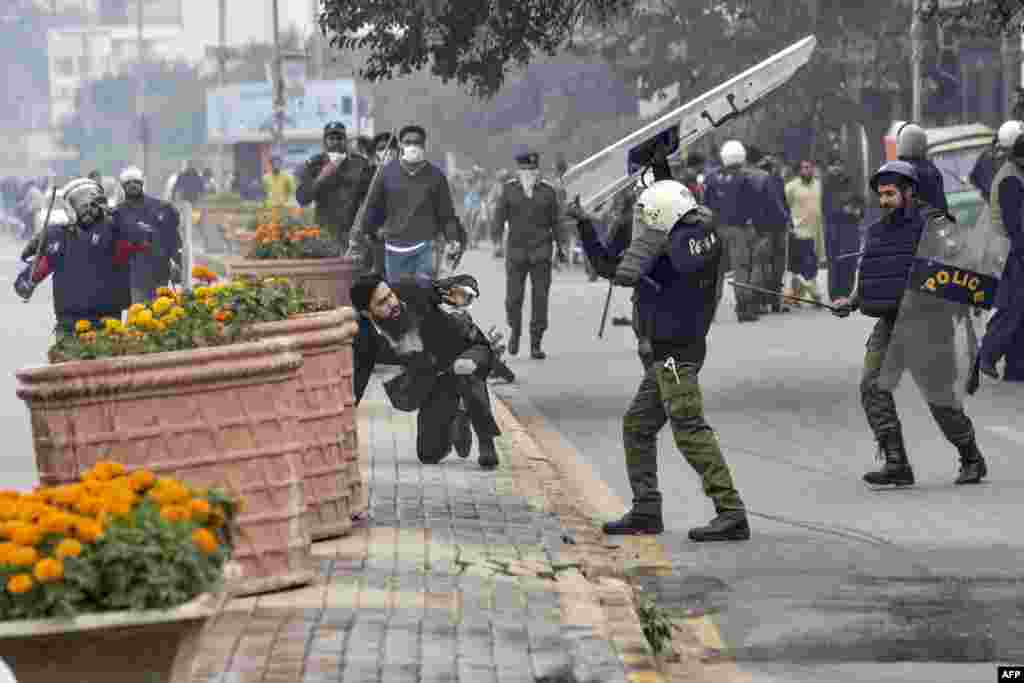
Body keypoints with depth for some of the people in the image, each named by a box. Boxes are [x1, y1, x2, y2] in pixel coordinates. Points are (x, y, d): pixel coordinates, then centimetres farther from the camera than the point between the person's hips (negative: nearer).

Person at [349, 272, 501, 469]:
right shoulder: (365, 338, -20)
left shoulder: (413, 290, -25)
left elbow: (466, 283, -13)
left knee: (463, 369, -40)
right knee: (429, 454, -3)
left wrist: (465, 291, -38)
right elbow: (353, 387, -9)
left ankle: (486, 443, -21)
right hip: (433, 381, 3)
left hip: (468, 351, -3)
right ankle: (456, 425, 31)